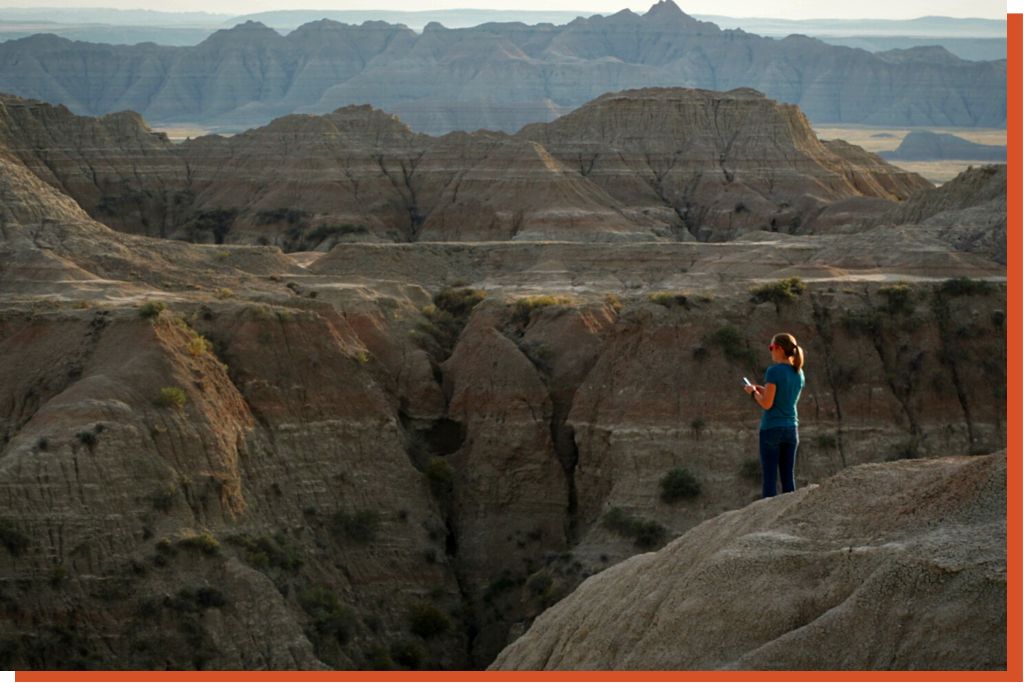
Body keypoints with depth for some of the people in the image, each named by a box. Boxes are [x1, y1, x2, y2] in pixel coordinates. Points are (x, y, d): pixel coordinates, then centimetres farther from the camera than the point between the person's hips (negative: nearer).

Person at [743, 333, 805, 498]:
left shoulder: (774, 371, -14)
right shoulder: (799, 373, 7)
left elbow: (766, 404, -16)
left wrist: (753, 392, 3)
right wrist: (763, 390, 20)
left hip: (771, 430, -6)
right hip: (791, 429, 6)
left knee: (769, 477, -1)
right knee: (788, 477, 8)